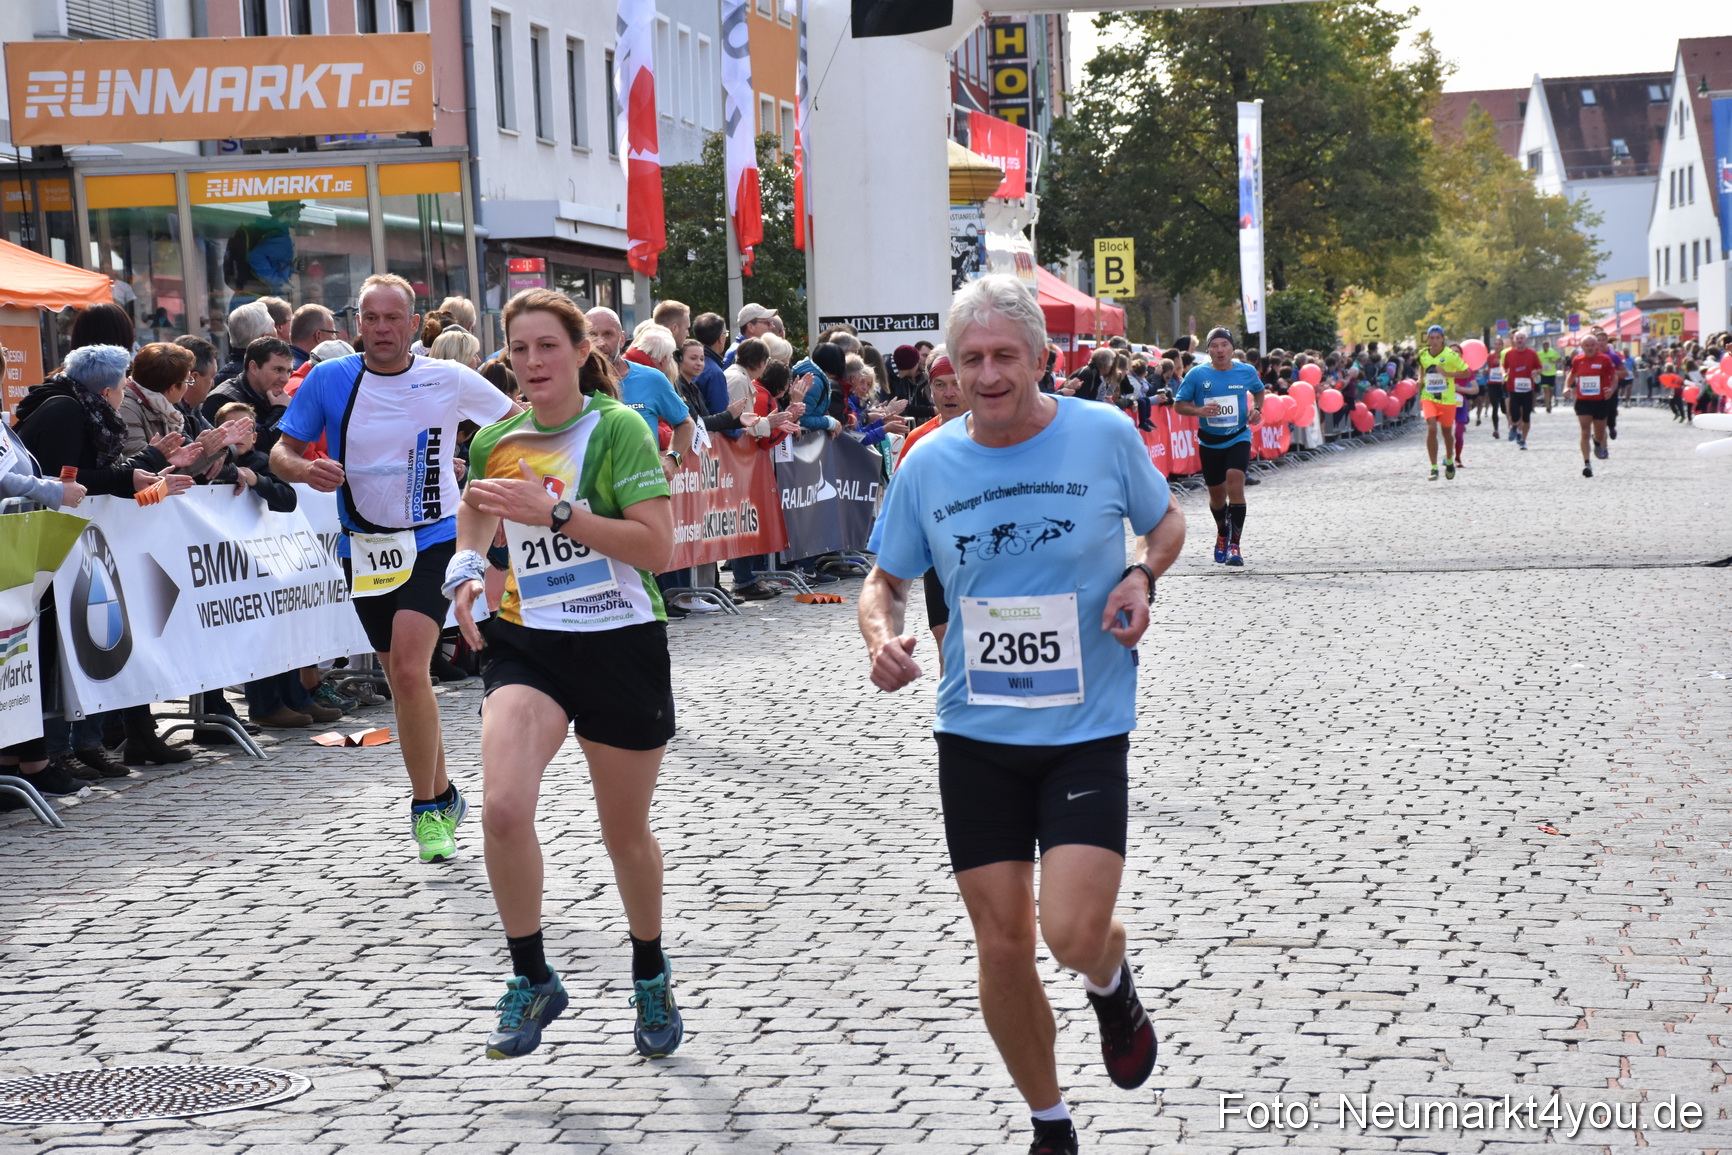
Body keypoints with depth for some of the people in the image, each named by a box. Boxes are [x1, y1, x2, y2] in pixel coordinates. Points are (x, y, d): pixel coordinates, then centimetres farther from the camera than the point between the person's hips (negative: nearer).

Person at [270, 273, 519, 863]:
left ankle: (427, 806, -8)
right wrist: (303, 469, -19)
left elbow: (519, 420, 10)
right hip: (364, 545, 3)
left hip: (432, 539, -3)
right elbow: (281, 451, 3)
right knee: (402, 680, 11)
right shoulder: (328, 380, -2)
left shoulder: (449, 380, -4)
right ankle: (443, 795, 29)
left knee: (408, 670, -20)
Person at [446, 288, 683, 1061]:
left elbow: (657, 546, -18)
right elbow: (477, 511, 26)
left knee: (626, 832, 10)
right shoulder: (497, 440, 6)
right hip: (527, 642, 3)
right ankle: (532, 979, 0)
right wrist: (466, 569, 4)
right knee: (502, 807, -20)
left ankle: (651, 978, 37)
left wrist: (555, 510, -24)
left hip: (621, 643, -3)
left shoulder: (617, 428, -9)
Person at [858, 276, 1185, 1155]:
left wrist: (1142, 576, -9)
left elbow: (1167, 520, 12)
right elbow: (886, 581, 10)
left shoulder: (1105, 434, -6)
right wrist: (881, 636, -12)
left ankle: (1111, 984, 23)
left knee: (1073, 932, -17)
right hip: (975, 735, 2)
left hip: (1087, 730, -2)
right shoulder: (928, 465, -2)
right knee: (1002, 948, 5)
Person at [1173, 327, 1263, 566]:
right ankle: (1222, 533, 44)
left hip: (1238, 438, -1)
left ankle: (1234, 546, -19)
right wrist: (1199, 410, -22)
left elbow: (1258, 391, 19)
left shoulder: (1246, 372, -2)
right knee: (1217, 494, 12)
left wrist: (1257, 409, -1)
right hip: (1210, 441, 1)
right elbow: (1179, 405, -3)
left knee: (1235, 483, -22)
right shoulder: (1197, 375, -7)